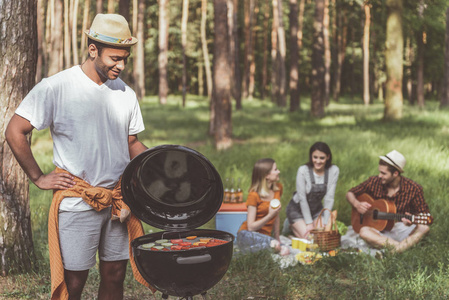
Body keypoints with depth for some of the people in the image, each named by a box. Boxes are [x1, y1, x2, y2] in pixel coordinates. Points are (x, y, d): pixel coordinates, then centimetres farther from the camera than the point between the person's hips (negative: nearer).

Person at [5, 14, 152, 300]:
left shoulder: (125, 94, 7)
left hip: (118, 200, 5)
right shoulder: (56, 88, -9)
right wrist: (38, 178, -7)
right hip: (77, 201, -5)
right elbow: (15, 132, -6)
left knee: (115, 277, 9)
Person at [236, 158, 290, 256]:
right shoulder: (254, 195, -11)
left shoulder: (278, 188, 8)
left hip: (265, 236, 5)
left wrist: (277, 238, 16)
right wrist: (270, 215, -22)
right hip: (247, 236, -5)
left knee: (285, 251, -29)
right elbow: (251, 227, -13)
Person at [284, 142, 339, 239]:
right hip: (297, 208, -4)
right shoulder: (303, 170, -26)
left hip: (316, 209, 4)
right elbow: (302, 199, -20)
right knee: (307, 236, -17)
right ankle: (291, 225, 14)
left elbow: (329, 198, -15)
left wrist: (325, 223, -17)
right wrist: (309, 223, -18)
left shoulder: (334, 171, -17)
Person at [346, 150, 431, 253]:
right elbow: (350, 194, 9)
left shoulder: (414, 189, -10)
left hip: (402, 230, -1)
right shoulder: (374, 182, -4)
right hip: (379, 231, 1)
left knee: (424, 227, -31)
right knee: (364, 231, -33)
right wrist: (357, 204, -14)